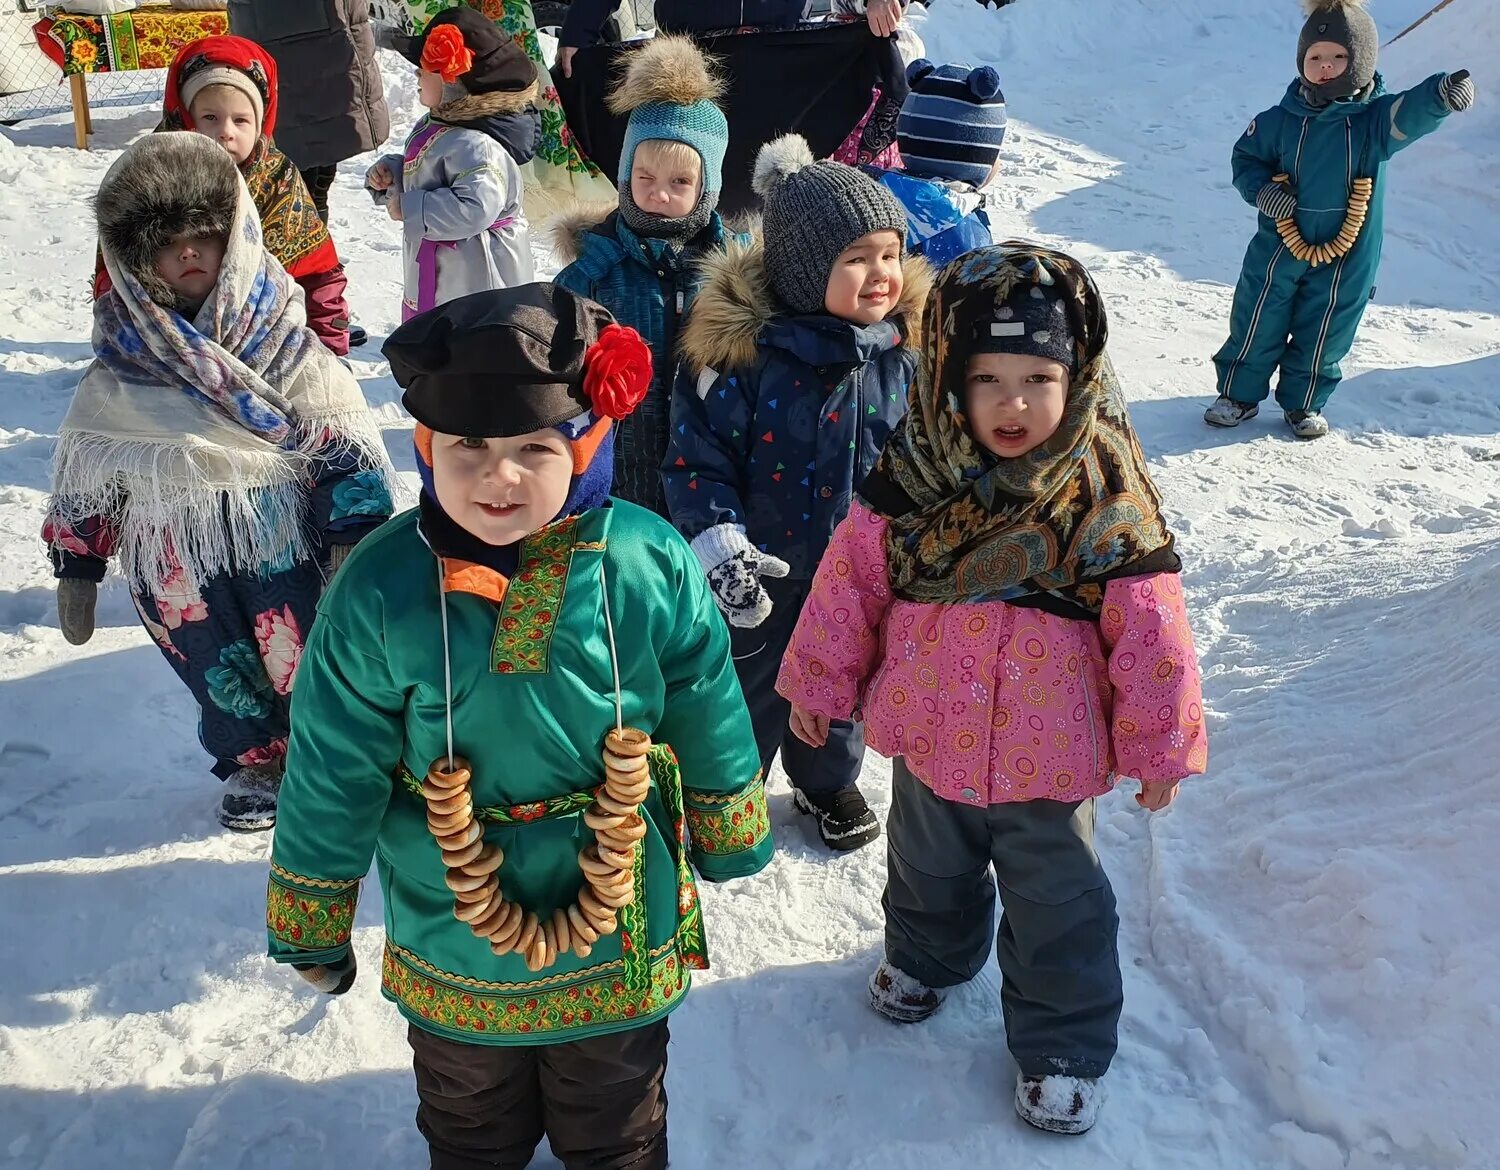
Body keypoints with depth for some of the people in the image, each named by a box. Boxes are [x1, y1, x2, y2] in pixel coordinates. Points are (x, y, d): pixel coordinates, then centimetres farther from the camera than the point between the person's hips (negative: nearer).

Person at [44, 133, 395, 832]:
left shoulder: (284, 340, -7)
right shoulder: (118, 368, -2)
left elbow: (347, 445, -6)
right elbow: (82, 472, 6)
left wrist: (353, 536, -12)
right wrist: (76, 571, 8)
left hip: (286, 545, -2)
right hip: (177, 572, 2)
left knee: (306, 665, 6)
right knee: (223, 679, 14)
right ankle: (252, 763, 39)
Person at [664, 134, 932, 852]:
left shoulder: (905, 345, -9)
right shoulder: (742, 348, -23)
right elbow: (696, 456, -18)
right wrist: (718, 542, -29)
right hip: (761, 572, -4)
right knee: (748, 686, 16)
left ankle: (828, 781, 52)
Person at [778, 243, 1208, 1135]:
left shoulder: (1105, 501, -19)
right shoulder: (911, 481, -14)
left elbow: (1150, 631, -12)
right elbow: (852, 581, -3)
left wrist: (1160, 744, -6)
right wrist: (819, 683, 4)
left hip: (1049, 756, -2)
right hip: (929, 738, 3)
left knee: (1057, 904, 15)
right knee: (930, 869, 28)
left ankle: (1063, 1044, 38)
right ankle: (928, 955, 58)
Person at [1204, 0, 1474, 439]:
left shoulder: (1374, 119, -10)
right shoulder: (1279, 121, -7)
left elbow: (1411, 112, -30)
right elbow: (1245, 157, 6)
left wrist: (1440, 95, -53)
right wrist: (1261, 191, -14)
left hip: (1346, 258, 0)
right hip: (1278, 248, 0)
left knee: (1323, 337, 11)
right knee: (1256, 326, 8)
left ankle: (1303, 404, 29)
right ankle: (1239, 394, 26)